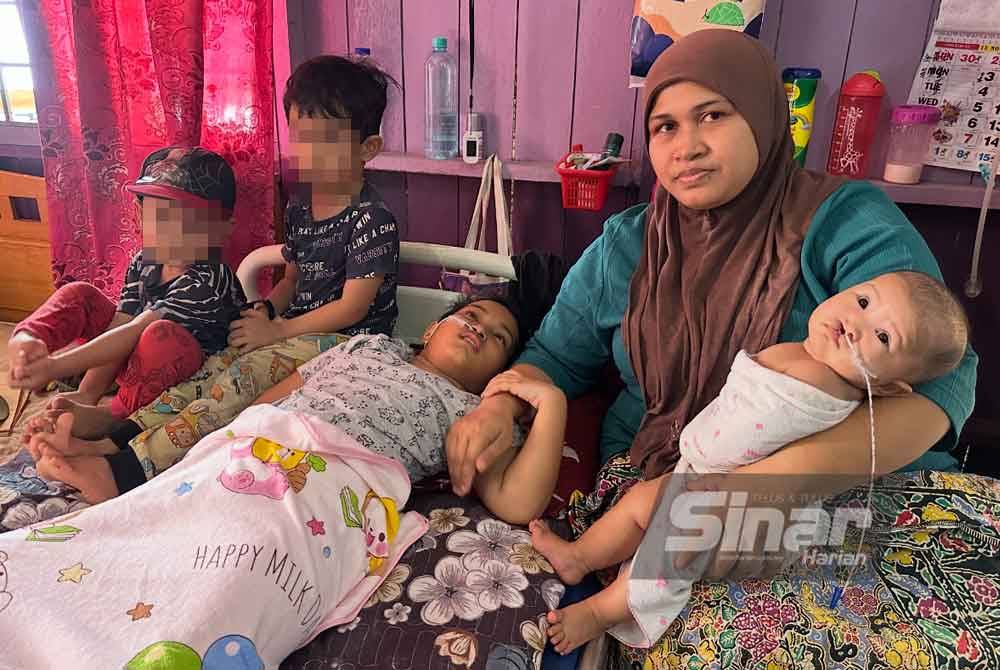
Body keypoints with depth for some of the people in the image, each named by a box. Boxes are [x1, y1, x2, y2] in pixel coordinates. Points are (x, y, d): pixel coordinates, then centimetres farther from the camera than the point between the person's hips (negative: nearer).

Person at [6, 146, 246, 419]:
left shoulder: (209, 281, -27)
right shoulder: (143, 263, -2)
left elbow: (133, 332, -31)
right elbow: (119, 325, -9)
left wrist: (54, 368, -34)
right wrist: (87, 394, -20)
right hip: (133, 365, 8)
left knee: (162, 334, -39)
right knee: (79, 293, 3)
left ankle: (116, 421, -23)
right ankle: (24, 341, -23)